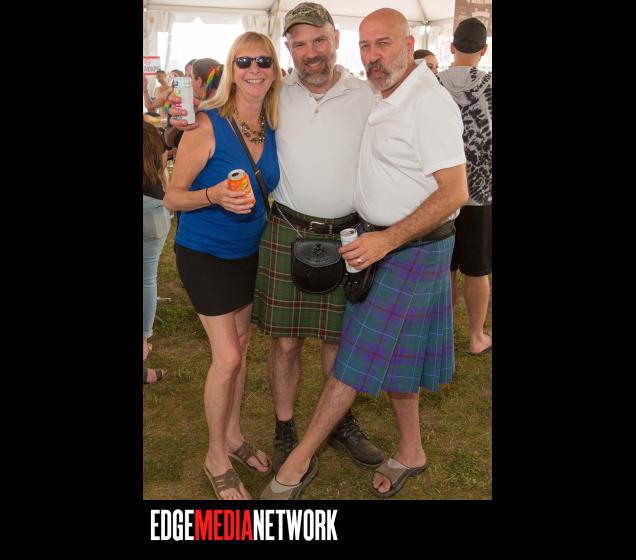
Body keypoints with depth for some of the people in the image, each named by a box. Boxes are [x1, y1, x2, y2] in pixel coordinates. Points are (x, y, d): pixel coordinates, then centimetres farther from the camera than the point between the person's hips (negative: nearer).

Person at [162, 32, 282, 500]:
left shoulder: (272, 128, -1)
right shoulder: (207, 126, -18)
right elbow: (172, 198, -17)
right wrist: (214, 195, -33)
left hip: (250, 251, 6)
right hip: (205, 253, -6)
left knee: (241, 345, 15)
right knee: (227, 357, -6)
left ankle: (232, 434, 34)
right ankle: (216, 457, 16)